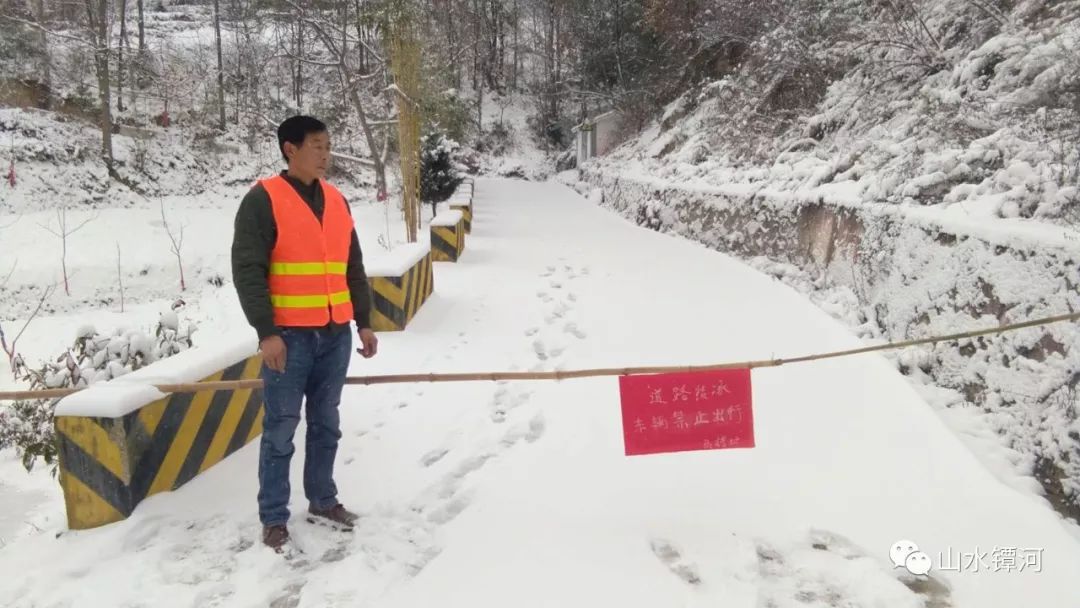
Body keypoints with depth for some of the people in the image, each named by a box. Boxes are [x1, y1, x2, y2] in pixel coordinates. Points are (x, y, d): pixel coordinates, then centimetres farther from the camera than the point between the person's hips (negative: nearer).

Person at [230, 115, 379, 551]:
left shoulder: (336, 201, 13)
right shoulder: (263, 200, -7)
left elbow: (353, 268, 17)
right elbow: (247, 271, -11)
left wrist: (364, 322, 13)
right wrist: (266, 332, -17)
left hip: (335, 334, 6)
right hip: (289, 336, -6)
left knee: (326, 423, 14)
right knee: (280, 429, 1)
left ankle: (322, 501, 28)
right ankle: (274, 519, 13)